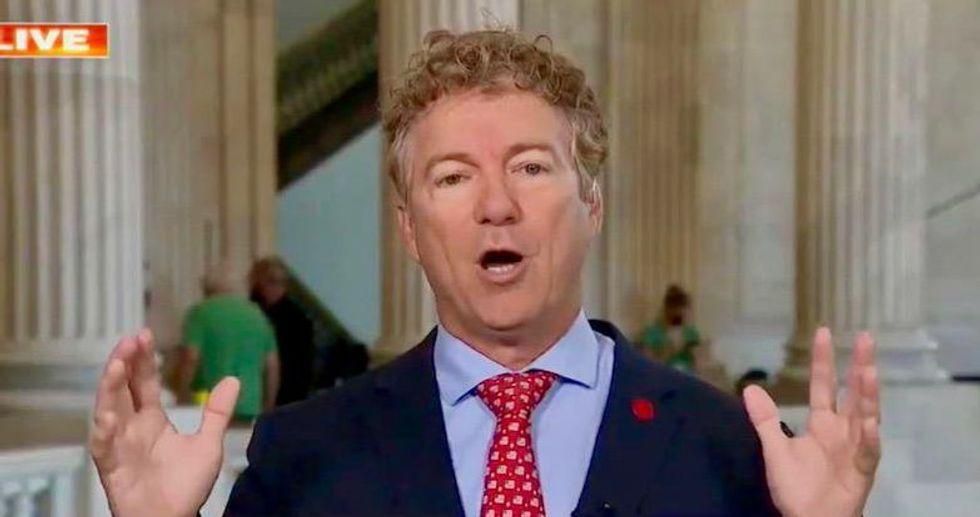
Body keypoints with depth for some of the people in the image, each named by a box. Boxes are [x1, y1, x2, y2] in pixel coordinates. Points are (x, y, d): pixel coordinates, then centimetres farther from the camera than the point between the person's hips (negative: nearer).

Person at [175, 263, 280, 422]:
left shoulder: (200, 313, 0)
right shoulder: (257, 314, 14)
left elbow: (190, 358, -9)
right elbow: (272, 366, 15)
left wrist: (182, 399, -2)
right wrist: (266, 408, 22)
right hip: (251, 409, 4)